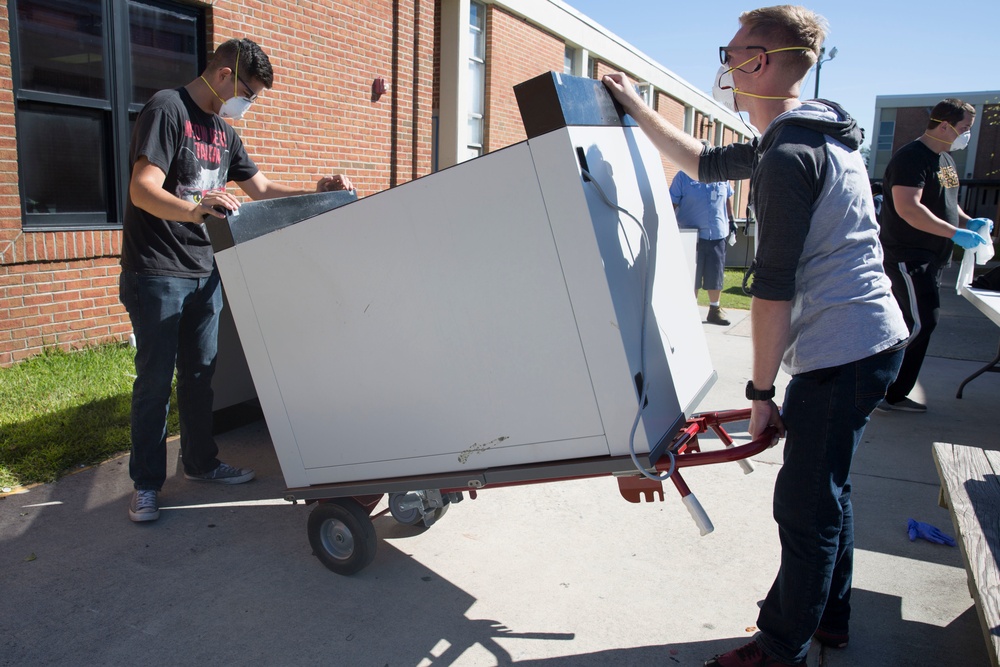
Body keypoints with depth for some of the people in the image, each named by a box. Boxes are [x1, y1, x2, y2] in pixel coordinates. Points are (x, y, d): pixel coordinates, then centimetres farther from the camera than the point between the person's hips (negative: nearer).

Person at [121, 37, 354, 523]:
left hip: (203, 272, 8)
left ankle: (200, 461, 28)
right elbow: (143, 190, -23)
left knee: (199, 374, 14)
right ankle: (146, 483, 13)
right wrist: (194, 210, -42)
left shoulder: (224, 132, 14)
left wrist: (315, 194, 3)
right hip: (157, 273, -7)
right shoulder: (167, 110, -12)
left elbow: (260, 188, 18)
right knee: (155, 379, -1)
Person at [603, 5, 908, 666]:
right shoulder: (807, 136, 15)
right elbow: (706, 163, 25)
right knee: (826, 490, 22)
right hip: (869, 339, 11)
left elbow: (773, 288, -20)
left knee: (805, 507, 0)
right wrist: (637, 107, 26)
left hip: (843, 354, -11)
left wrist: (761, 391, -13)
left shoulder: (789, 157, -19)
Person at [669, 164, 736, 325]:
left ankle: (714, 310, 24)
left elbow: (728, 197, 21)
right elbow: (672, 203, -4)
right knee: (692, 276, 2)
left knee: (716, 275, 10)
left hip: (717, 233, 4)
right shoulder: (683, 176, -3)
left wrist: (731, 221, 20)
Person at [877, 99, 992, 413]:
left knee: (918, 325, 11)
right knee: (921, 323, -14)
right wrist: (956, 233, -24)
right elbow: (908, 208, -27)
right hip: (907, 257, -10)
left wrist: (969, 221, 9)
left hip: (931, 258, 10)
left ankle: (895, 395, 19)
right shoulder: (912, 157, -15)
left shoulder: (945, 160, 17)